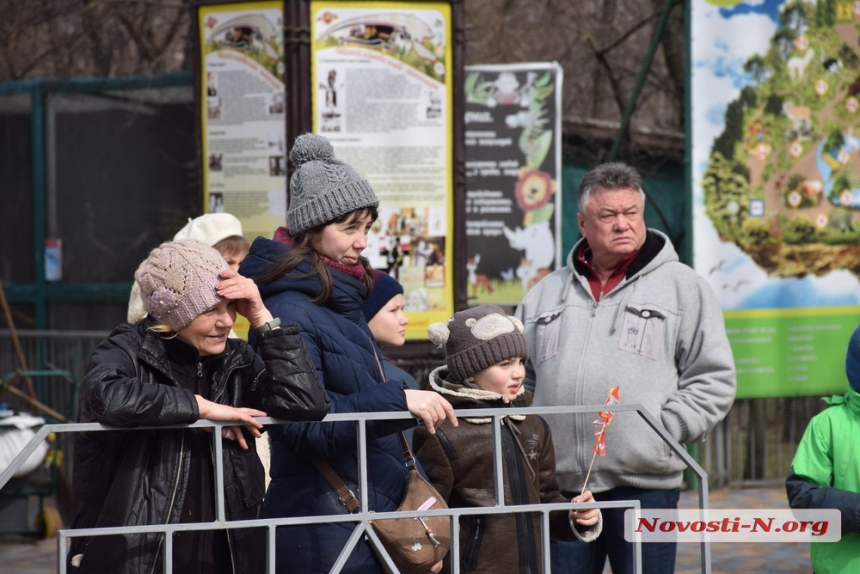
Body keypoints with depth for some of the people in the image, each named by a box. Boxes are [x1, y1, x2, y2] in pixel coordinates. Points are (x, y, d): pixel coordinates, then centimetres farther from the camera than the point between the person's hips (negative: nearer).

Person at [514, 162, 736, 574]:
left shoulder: (682, 286, 6)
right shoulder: (547, 293, 17)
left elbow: (714, 379, 2)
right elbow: (519, 380, 21)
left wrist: (664, 431, -8)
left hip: (645, 483, -3)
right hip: (559, 485, 3)